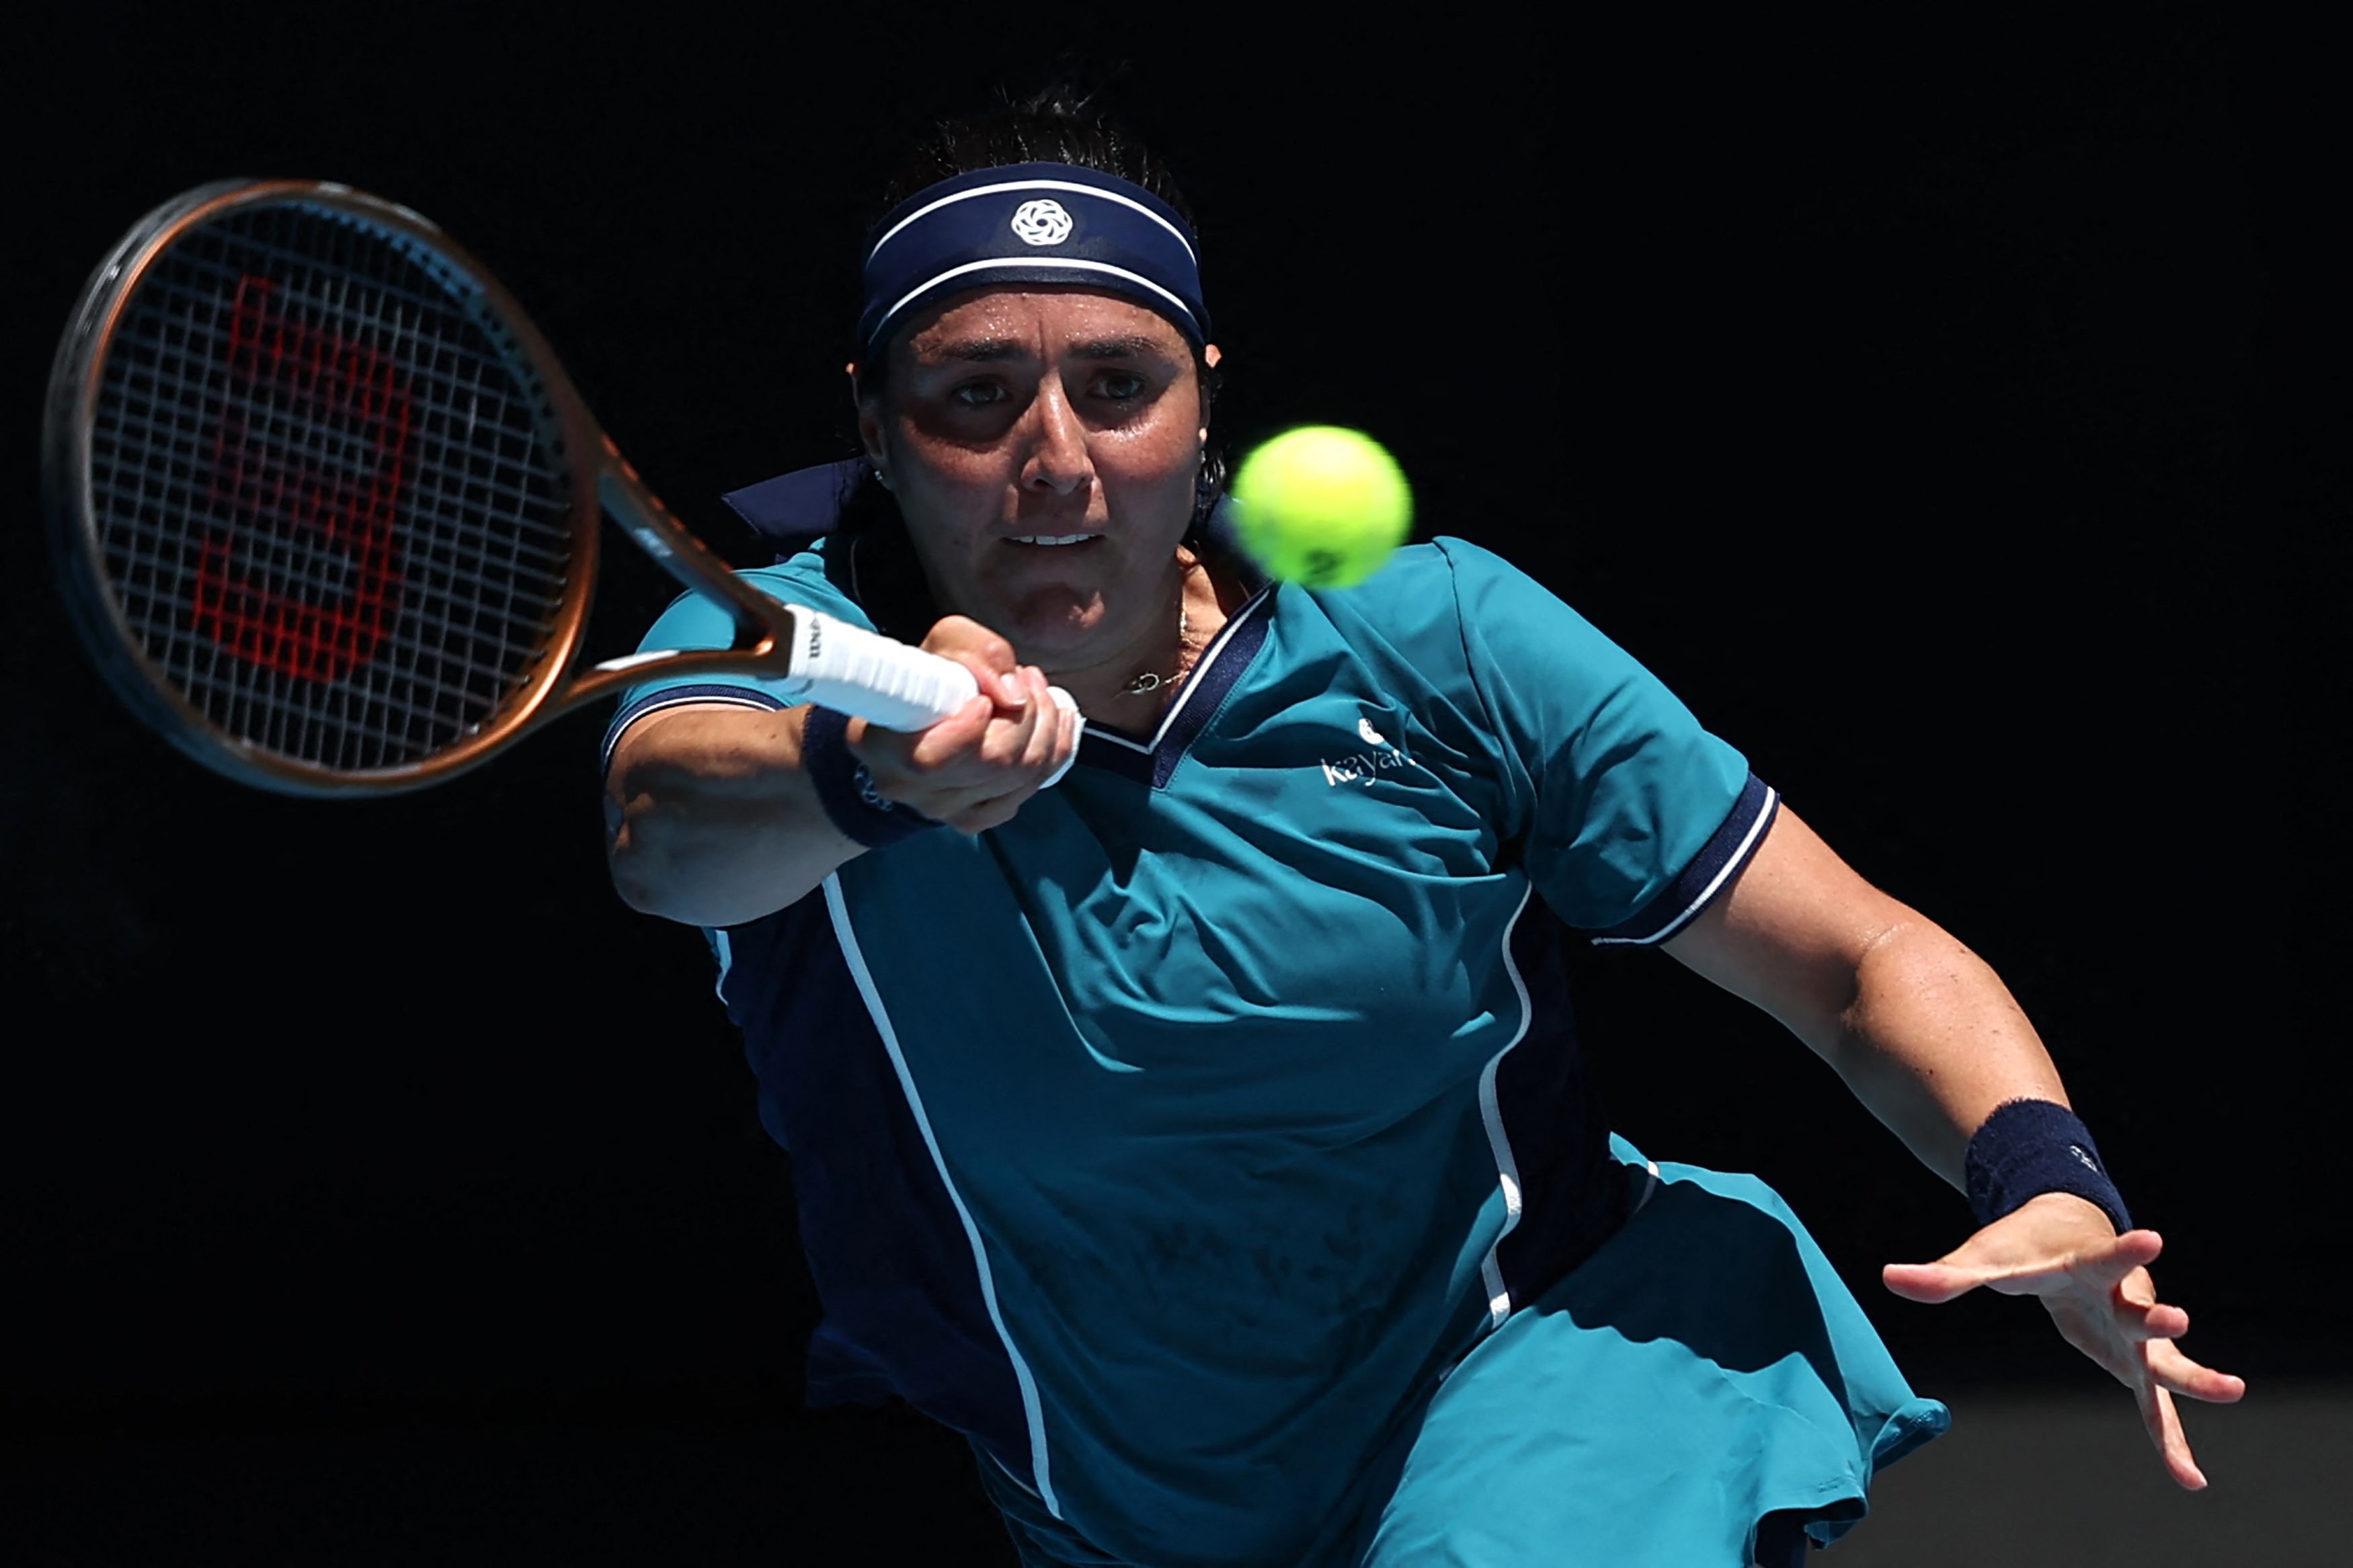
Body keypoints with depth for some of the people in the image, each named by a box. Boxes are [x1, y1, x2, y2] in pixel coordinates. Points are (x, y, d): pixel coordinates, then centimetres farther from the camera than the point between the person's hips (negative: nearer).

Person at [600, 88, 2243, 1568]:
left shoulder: (1436, 646, -10)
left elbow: (1873, 967, -8)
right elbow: (666, 829, -37)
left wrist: (2045, 1183, -30)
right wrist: (867, 770, -61)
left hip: (1520, 1392, -5)